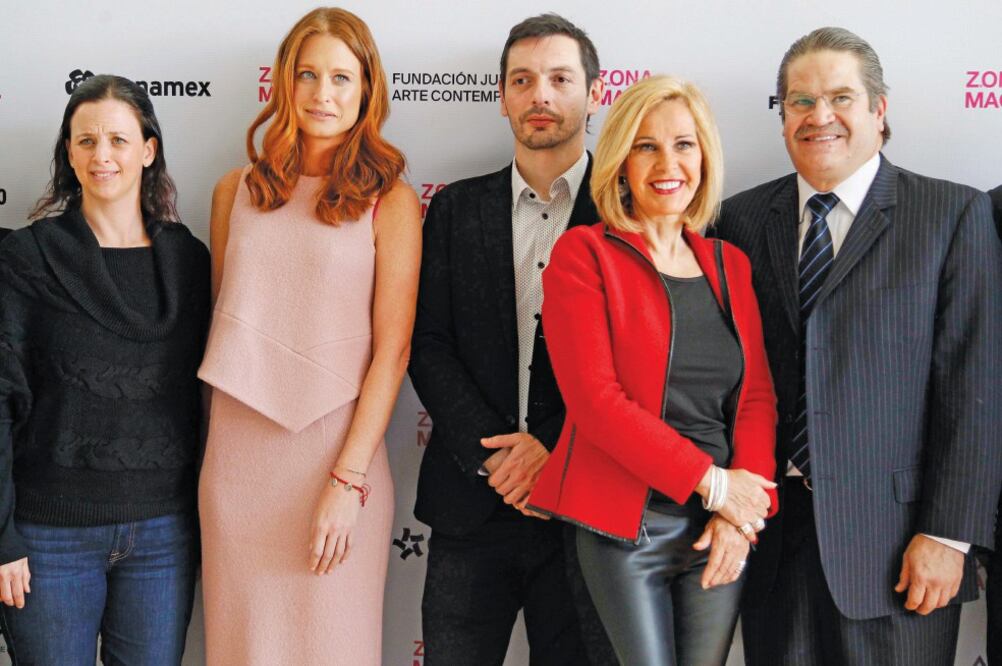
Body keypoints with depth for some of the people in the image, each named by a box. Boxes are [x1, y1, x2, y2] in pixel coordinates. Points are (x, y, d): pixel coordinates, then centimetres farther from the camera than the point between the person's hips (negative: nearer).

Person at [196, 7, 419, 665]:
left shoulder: (388, 201, -2)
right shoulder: (237, 191, 8)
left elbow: (392, 350, -6)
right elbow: (222, 319, 14)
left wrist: (349, 481, -11)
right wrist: (212, 449, 9)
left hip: (335, 455, -3)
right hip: (237, 458, 3)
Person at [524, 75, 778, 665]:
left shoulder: (730, 264, 11)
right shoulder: (584, 253, -4)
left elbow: (758, 397, 7)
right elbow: (593, 397, -12)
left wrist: (744, 511, -7)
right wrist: (711, 481, -14)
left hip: (722, 528, 4)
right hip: (624, 527, -4)